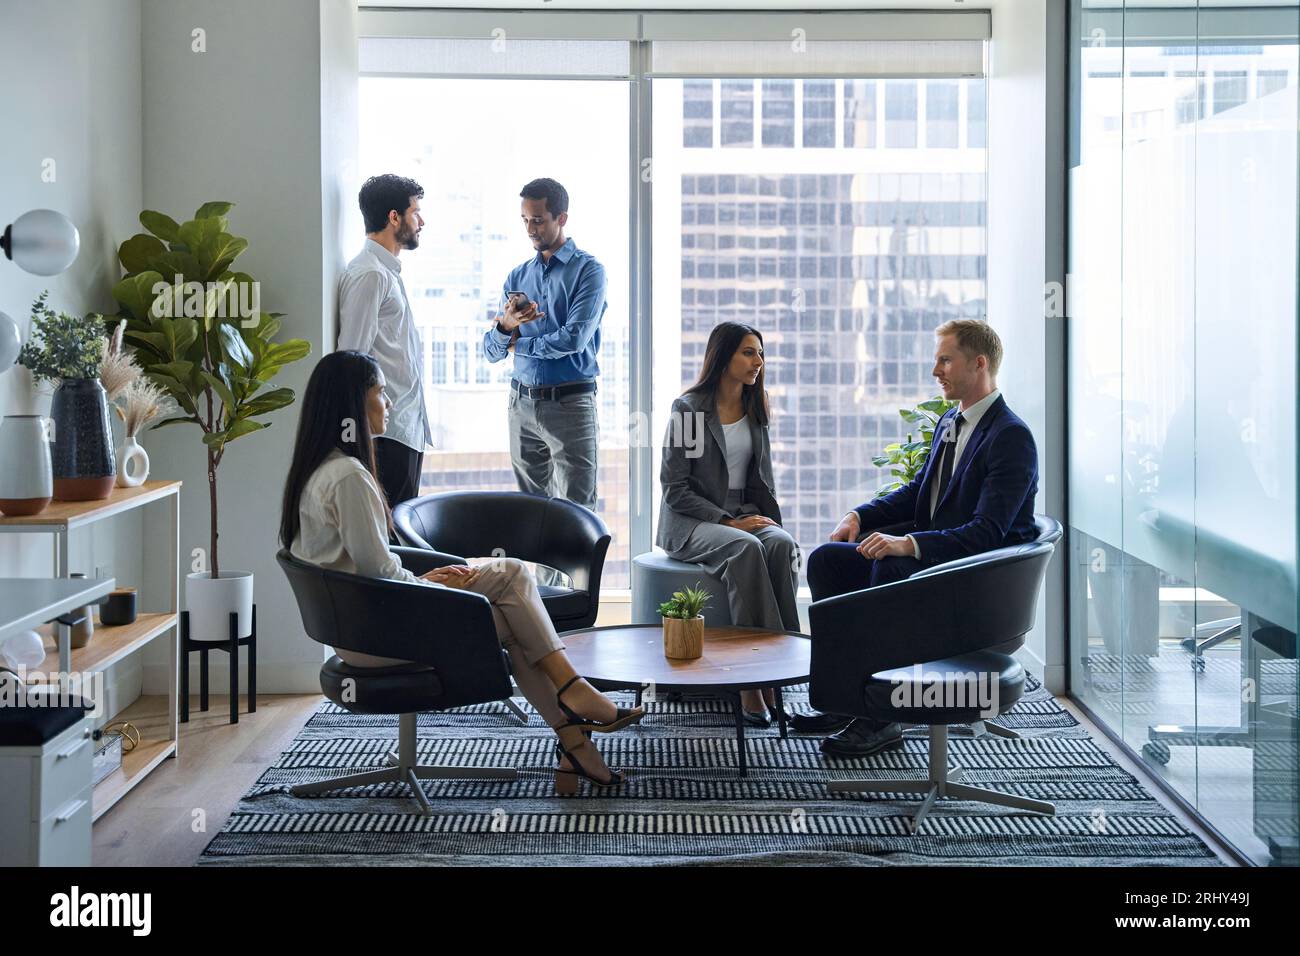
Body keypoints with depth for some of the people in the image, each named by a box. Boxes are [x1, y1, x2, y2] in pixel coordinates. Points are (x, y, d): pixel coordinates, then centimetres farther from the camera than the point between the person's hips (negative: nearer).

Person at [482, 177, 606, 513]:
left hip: (568, 404, -5)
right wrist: (505, 326, -14)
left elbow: (575, 337, -16)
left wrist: (518, 343, -2)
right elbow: (490, 352, 9)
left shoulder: (588, 270, -3)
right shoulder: (517, 277, 13)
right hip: (522, 403, 5)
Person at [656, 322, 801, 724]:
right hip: (689, 523, -5)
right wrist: (727, 522, -17)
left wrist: (765, 517, 0)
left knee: (783, 544, -30)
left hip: (744, 515, 5)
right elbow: (674, 488, -9)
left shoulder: (756, 410, 13)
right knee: (746, 549, -36)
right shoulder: (688, 408, -6)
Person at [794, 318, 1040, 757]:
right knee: (826, 560, -3)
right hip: (929, 556, 9)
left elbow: (986, 532, -24)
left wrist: (909, 543, -34)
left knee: (891, 569, -35)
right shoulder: (950, 422, 13)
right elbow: (917, 491, 21)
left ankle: (879, 719, -27)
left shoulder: (1012, 437, -17)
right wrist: (860, 516, 3)